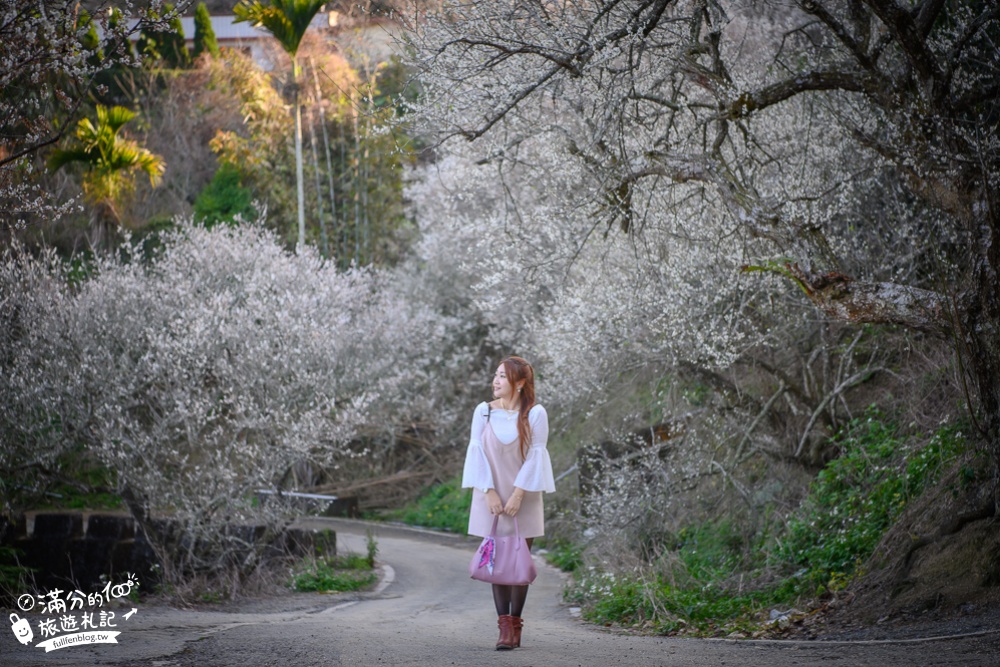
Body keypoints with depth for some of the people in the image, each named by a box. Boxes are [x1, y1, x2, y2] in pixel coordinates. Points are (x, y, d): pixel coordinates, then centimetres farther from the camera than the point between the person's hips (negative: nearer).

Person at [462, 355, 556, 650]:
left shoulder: (535, 414, -6)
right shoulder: (484, 411, -1)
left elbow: (535, 456, -7)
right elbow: (477, 452, -1)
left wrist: (518, 494, -11)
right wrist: (489, 492, -8)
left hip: (523, 497, -1)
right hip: (491, 496, 1)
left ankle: (516, 624, 7)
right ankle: (504, 626, 4)